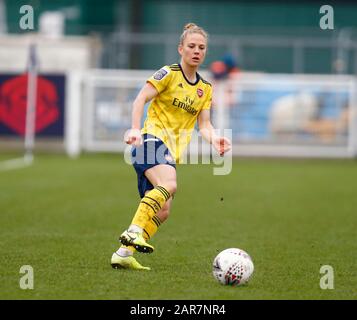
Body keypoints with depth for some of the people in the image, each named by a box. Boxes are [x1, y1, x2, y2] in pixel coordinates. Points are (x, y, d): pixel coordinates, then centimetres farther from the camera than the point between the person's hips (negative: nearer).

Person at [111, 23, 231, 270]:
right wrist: (135, 129, -23)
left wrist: (214, 139, -11)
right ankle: (134, 231, -37)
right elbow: (141, 98, -9)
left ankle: (124, 253, 5)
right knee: (168, 185, -34)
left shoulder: (205, 89, 15)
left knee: (163, 211, 1)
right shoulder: (169, 74, -3)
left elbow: (204, 123, 11)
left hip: (173, 151, 7)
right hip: (152, 138, -7)